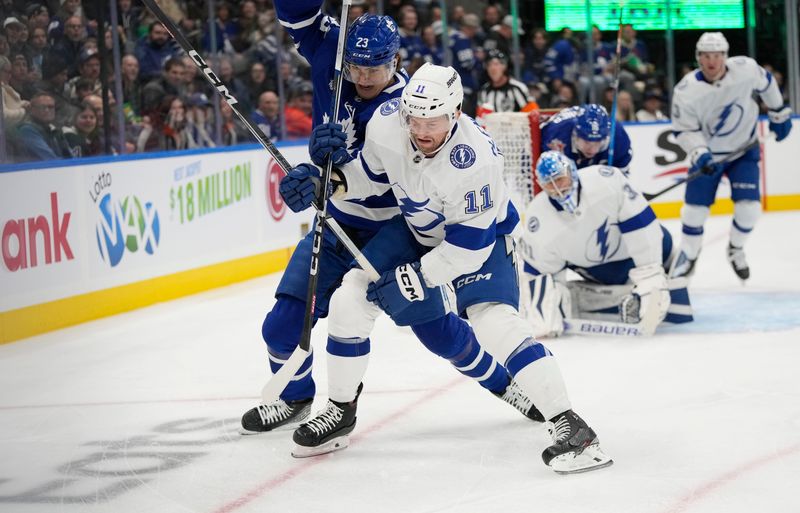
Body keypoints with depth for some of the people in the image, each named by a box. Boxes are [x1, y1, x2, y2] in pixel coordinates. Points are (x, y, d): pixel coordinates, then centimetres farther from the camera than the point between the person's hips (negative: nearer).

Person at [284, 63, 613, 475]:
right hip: (416, 232, 6)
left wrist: (415, 278, -29)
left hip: (480, 236, -6)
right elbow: (373, 169, 1)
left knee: (494, 321, -28)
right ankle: (340, 411, 18)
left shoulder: (474, 159, -38)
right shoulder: (386, 121, -23)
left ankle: (570, 426, -26)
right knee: (349, 300, -2)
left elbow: (470, 242, -32)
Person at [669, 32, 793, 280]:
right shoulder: (686, 91, -25)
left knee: (748, 207, -10)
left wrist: (780, 115, 10)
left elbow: (766, 84, 0)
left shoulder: (746, 69, -23)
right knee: (695, 208, 1)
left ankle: (736, 250, 18)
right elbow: (684, 130, -16)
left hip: (744, 150, 1)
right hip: (708, 153, -1)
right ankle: (688, 255, 27)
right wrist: (699, 154, -31)